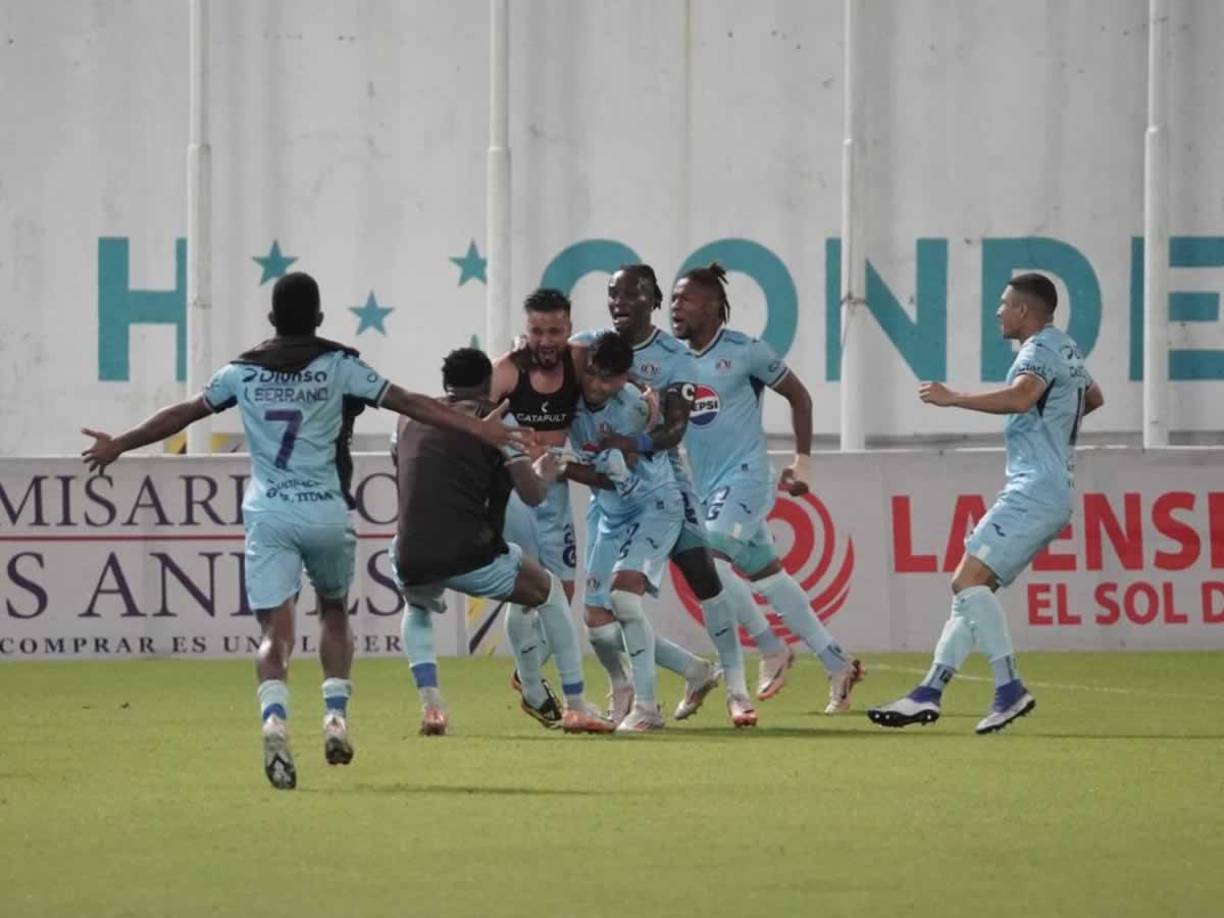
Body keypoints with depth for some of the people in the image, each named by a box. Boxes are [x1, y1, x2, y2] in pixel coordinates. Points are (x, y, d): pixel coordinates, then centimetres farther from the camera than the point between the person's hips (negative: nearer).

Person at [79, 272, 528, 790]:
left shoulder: (244, 371, 8)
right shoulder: (338, 366, 2)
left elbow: (182, 414, 15)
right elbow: (407, 403, -1)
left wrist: (118, 446, 27)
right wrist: (477, 429, 1)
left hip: (267, 514, 0)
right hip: (326, 512, 0)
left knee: (275, 633, -5)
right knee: (333, 611, 24)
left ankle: (274, 721, -31)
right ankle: (336, 717, 11)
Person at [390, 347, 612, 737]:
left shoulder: (410, 418, 18)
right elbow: (532, 496, 1)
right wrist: (545, 475, 25)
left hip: (412, 561, 3)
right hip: (470, 555, -3)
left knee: (417, 609, 39)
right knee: (550, 592, 24)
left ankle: (430, 705, 18)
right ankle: (576, 707, 22)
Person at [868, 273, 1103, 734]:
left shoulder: (1041, 348, -10)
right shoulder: (1066, 349, 22)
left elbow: (1021, 396, -31)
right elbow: (1093, 397, 42)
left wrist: (952, 398, -23)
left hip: (1034, 491, -11)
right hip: (1052, 493, 11)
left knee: (968, 579, -18)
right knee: (970, 587, 7)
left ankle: (1010, 688, -23)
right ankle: (929, 692, 3)